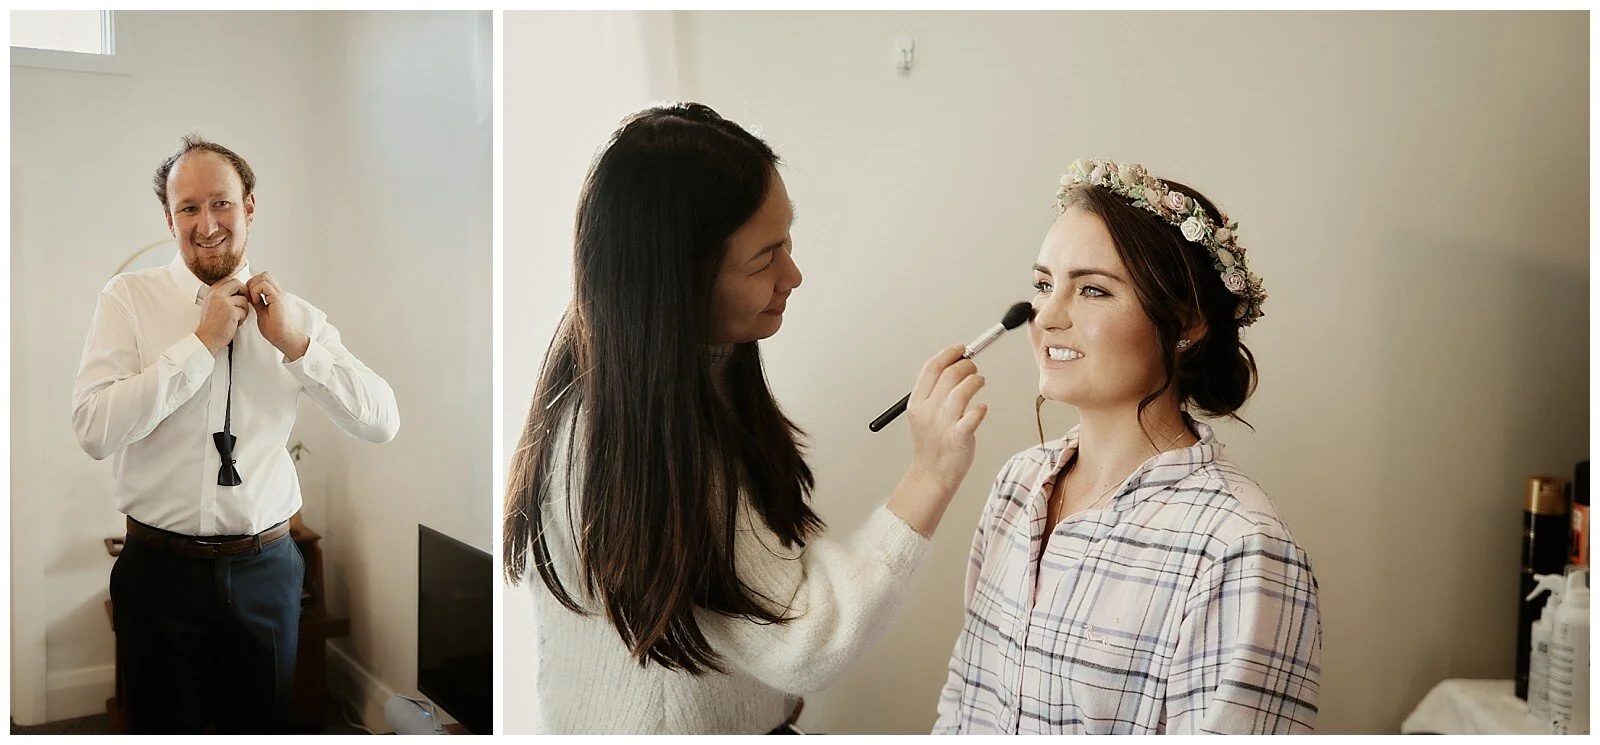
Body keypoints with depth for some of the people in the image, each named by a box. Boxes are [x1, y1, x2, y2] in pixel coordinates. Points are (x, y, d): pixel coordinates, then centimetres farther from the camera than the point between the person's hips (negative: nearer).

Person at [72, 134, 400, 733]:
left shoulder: (294, 313, 1)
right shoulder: (129, 298, -5)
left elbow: (382, 423, -6)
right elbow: (94, 430, -18)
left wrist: (296, 343, -16)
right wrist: (202, 342, -19)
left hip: (266, 569, 2)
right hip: (160, 567, -2)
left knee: (263, 725, 18)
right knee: (161, 724, 16)